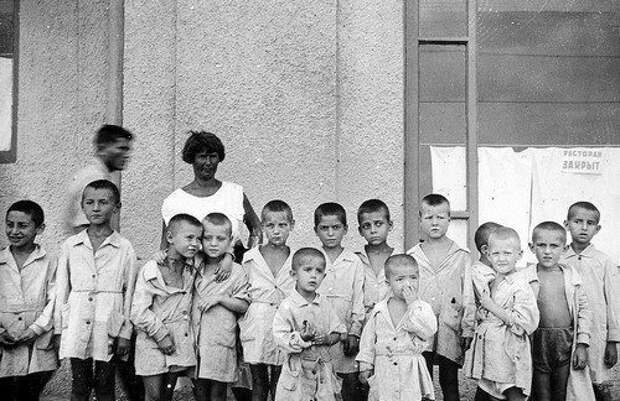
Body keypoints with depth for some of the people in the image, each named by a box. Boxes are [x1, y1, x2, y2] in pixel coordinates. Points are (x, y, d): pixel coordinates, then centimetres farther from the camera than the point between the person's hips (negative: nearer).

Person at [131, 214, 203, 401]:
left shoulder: (192, 269, 3)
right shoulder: (151, 270, -14)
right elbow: (138, 312, -15)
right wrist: (160, 335, -15)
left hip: (180, 342, 5)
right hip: (153, 343, -5)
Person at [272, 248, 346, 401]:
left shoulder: (325, 305, 4)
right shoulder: (287, 306, -10)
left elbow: (339, 332, 7)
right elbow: (280, 337, -14)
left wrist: (327, 339, -13)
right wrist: (301, 337, -27)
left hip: (323, 367, 4)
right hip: (297, 370, -3)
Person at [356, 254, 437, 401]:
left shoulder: (423, 307, -3)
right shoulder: (379, 310, 3)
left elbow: (429, 332, -20)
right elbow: (369, 337, 9)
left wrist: (413, 304, -19)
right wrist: (365, 365, 7)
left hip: (411, 372, -2)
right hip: (383, 371, 2)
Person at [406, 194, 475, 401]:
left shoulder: (461, 256, 2)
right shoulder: (411, 257, 4)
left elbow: (468, 297, 3)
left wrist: (467, 330, -1)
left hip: (449, 331, 0)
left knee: (450, 384, 10)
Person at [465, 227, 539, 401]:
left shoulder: (521, 285, -12)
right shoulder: (488, 283, 11)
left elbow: (524, 323, -20)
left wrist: (491, 307, -16)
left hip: (509, 352, -7)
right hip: (488, 348, 8)